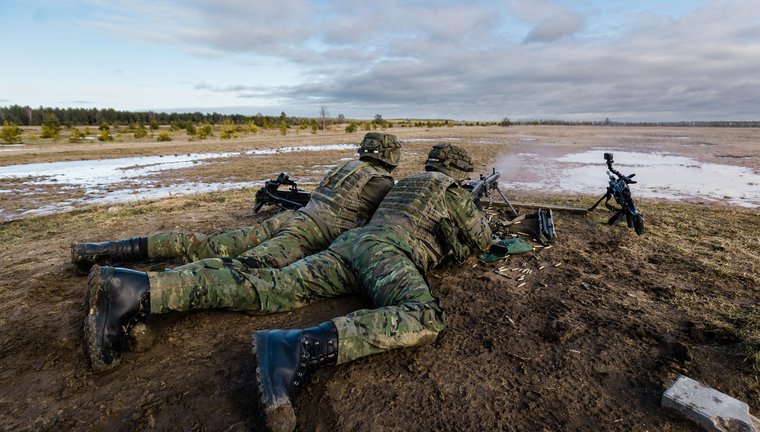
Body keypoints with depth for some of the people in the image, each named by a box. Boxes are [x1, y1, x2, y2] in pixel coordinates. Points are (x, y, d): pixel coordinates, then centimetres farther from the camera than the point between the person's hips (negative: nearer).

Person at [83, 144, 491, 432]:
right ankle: (302, 350, -50)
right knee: (423, 319, -30)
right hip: (386, 251, -7)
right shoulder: (454, 192, 18)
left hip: (350, 242, 8)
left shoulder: (405, 181, 36)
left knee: (270, 287, -6)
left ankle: (138, 289, -15)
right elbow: (482, 241, 26)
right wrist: (477, 218, 48)